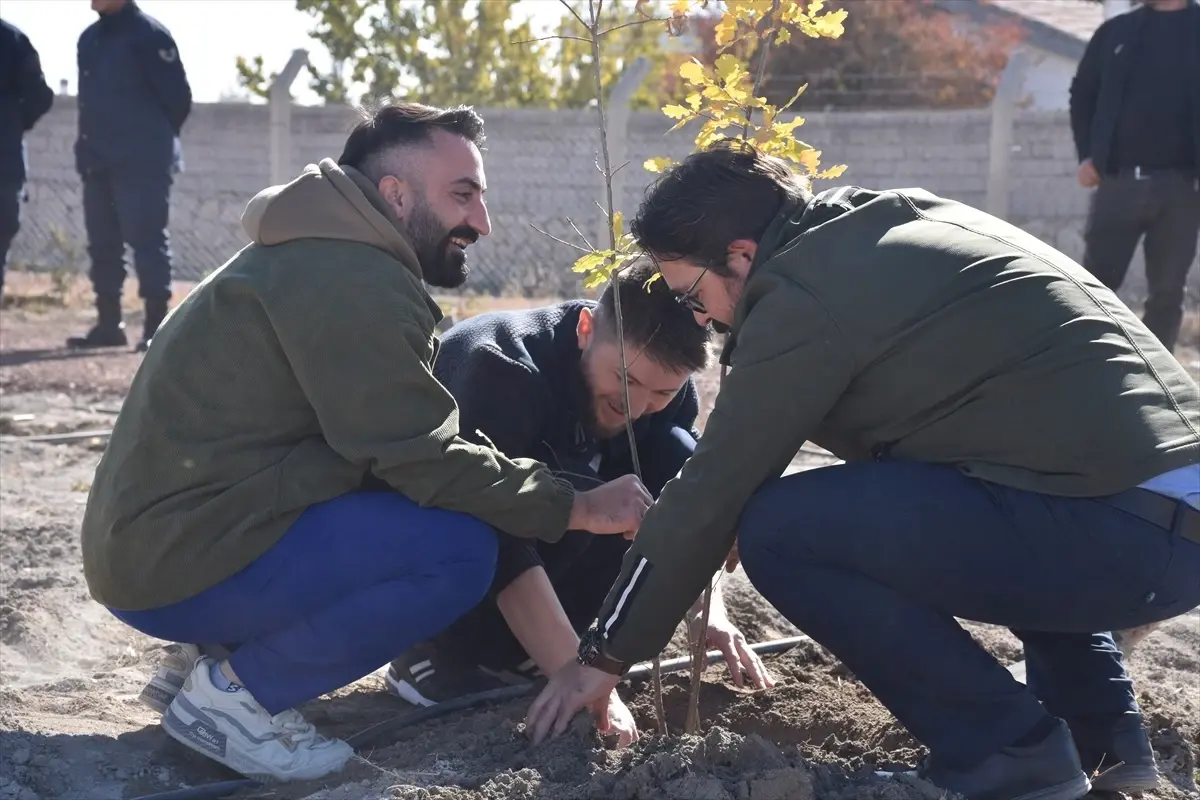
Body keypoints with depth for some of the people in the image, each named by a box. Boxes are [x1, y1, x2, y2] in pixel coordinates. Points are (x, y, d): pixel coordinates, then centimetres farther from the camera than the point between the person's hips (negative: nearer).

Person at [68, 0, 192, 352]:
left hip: (142, 162, -8)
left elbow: (177, 96, -8)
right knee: (102, 241, 10)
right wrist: (89, 144, 16)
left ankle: (156, 325, -3)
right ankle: (109, 323, 18)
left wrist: (153, 138, 2)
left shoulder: (148, 34, -10)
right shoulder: (89, 38, 14)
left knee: (147, 238, -7)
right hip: (97, 160, 8)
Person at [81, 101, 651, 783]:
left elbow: (396, 447, 12)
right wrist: (580, 508, -9)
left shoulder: (328, 257, 15)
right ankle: (232, 694, -6)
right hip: (181, 561, -10)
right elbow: (424, 459, -19)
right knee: (460, 548, -17)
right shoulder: (352, 279, -17)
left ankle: (225, 658, 10)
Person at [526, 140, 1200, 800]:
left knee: (779, 529, -9)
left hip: (1122, 533, -10)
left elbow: (711, 494, -2)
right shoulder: (904, 225, 20)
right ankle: (1104, 731, 24)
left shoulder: (803, 294, -7)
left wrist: (607, 653, 9)